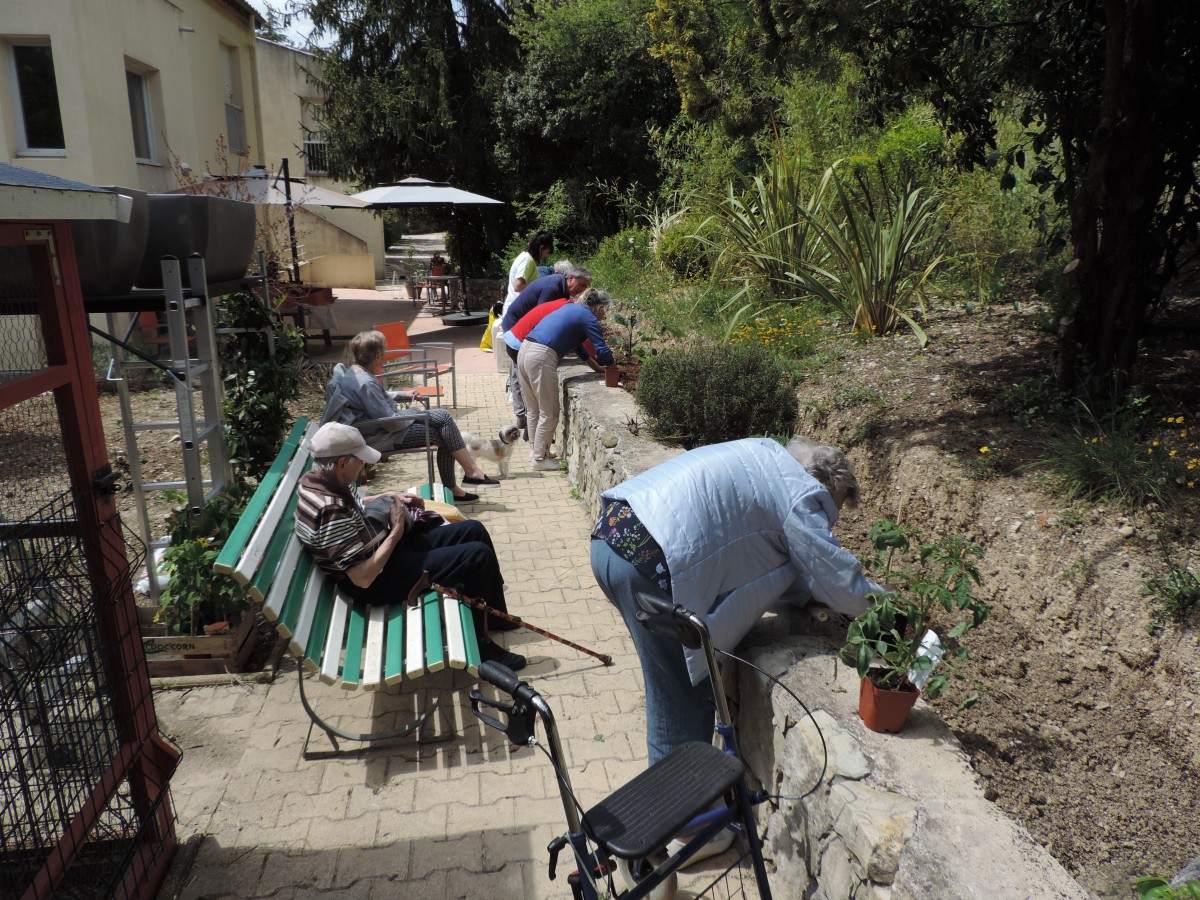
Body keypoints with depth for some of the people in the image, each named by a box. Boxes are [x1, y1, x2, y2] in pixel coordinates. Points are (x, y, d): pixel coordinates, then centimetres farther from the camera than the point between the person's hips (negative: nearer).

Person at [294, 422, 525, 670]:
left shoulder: (318, 479, -3)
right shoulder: (331, 512, -32)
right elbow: (363, 577, -30)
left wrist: (389, 496, 7)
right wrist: (396, 531, -21)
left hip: (382, 547, 10)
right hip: (380, 580, -10)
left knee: (474, 531, 10)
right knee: (478, 556, -15)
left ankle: (496, 617, 25)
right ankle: (481, 645, 3)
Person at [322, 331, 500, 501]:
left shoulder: (355, 371, 3)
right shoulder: (365, 383, -28)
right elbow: (391, 422, -25)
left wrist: (404, 395, 15)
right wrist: (413, 413, -7)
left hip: (380, 423, 10)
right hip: (380, 438, -10)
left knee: (443, 417, 1)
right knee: (444, 435, -9)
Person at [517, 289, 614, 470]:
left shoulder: (573, 308, 25)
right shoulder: (588, 317, -1)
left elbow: (577, 345, 33)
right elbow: (602, 351, -6)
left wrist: (598, 368, 34)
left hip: (525, 351, 9)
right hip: (541, 358, -9)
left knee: (534, 410, 20)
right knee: (549, 413, 3)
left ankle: (537, 451, 31)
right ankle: (539, 458, 10)